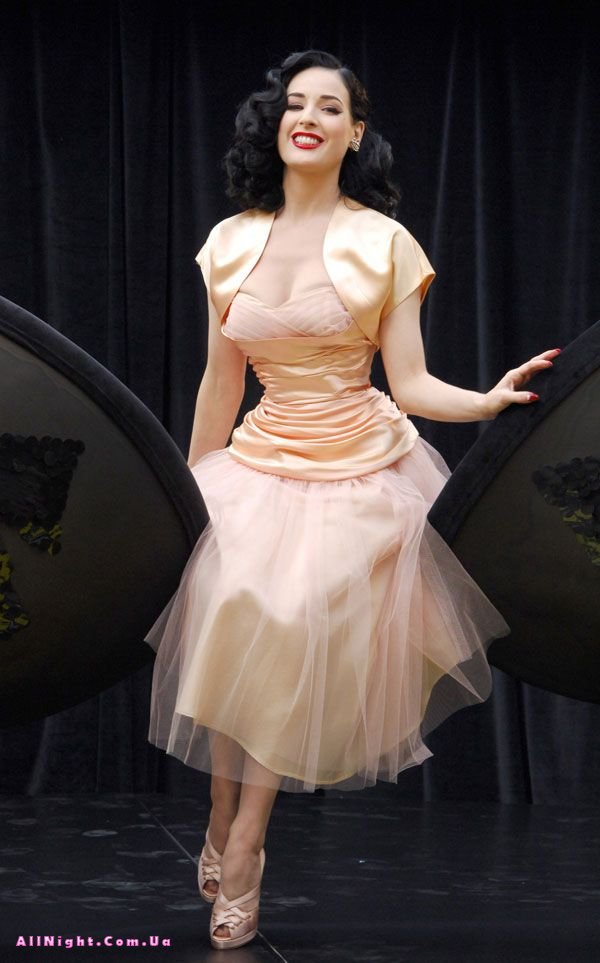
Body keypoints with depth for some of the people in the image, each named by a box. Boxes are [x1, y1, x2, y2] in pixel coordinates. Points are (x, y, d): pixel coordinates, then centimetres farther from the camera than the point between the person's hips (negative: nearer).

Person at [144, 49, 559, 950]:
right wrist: (190, 488, 17)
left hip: (361, 468, -3)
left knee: (297, 633, -13)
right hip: (261, 464, 3)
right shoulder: (230, 243, 6)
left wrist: (491, 400, -23)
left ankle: (240, 843, 2)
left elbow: (411, 384, -5)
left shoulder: (384, 242, -3)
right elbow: (219, 383, 14)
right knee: (235, 616, -16)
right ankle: (226, 825, 1)